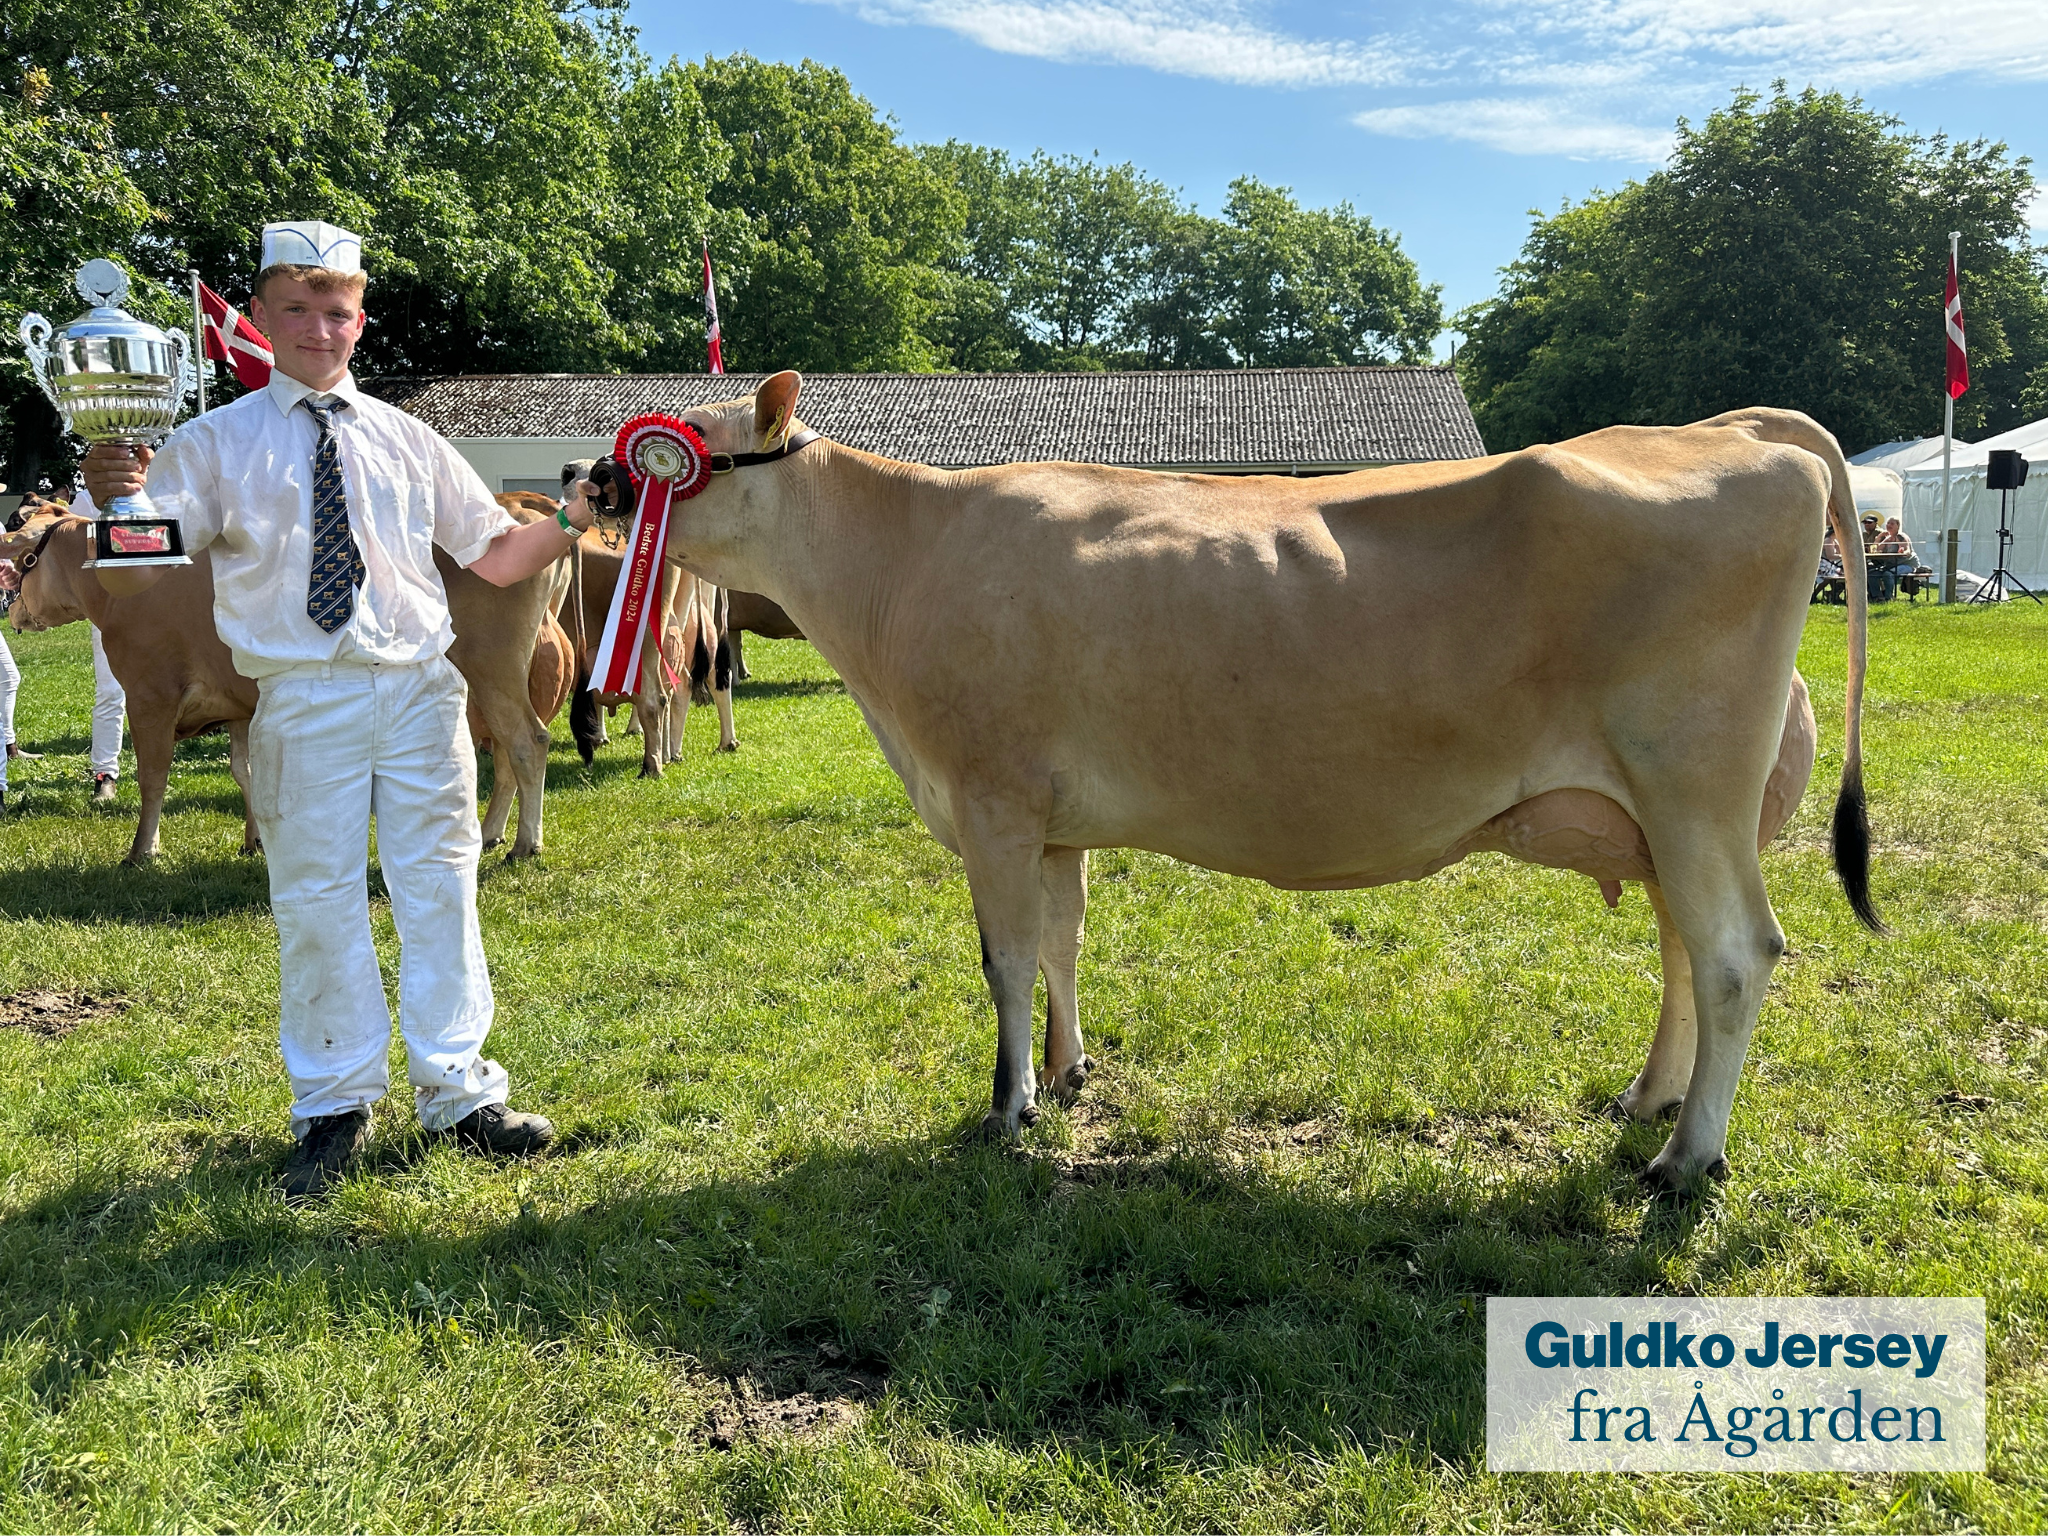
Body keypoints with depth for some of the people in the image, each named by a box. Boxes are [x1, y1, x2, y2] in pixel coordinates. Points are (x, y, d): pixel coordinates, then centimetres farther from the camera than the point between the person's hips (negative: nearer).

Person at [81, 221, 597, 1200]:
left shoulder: (406, 440, 11)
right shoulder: (217, 443, 4)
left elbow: (500, 557, 14)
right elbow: (131, 579, -6)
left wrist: (574, 520, -3)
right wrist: (114, 504, -27)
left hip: (418, 686, 2)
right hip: (303, 701, -1)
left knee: (439, 888, 5)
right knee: (316, 903, 4)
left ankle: (457, 1093, 19)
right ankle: (335, 1108, 21)